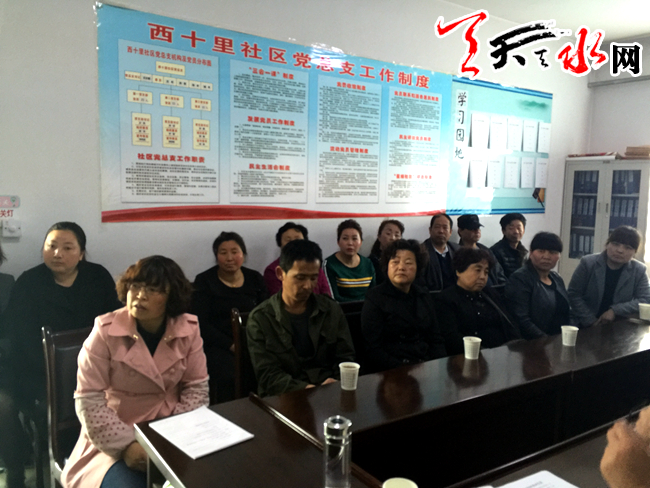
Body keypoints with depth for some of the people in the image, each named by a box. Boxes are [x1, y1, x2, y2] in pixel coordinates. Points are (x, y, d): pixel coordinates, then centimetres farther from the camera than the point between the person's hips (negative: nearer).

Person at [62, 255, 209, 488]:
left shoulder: (188, 329, -6)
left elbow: (196, 389, 0)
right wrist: (125, 445, -18)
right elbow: (89, 400, -11)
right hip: (115, 441, -2)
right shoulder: (105, 331, -12)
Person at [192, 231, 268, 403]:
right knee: (230, 376, -32)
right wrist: (232, 345, -15)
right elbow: (201, 324, -4)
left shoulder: (255, 279, 11)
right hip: (217, 345, -3)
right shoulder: (204, 281, 3)